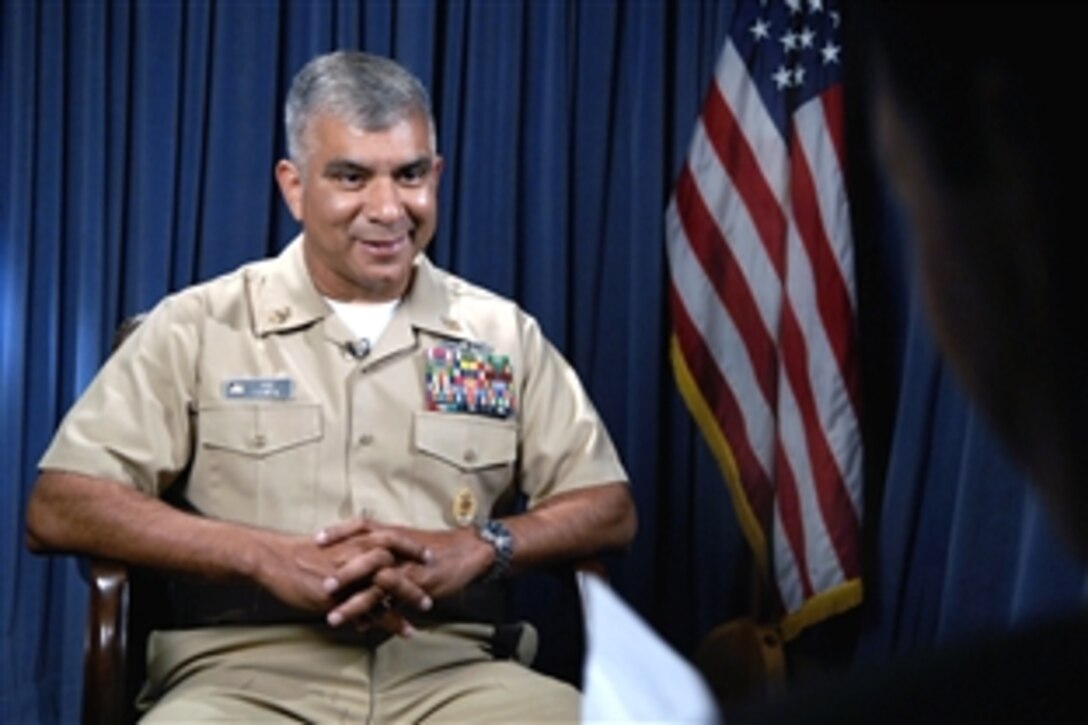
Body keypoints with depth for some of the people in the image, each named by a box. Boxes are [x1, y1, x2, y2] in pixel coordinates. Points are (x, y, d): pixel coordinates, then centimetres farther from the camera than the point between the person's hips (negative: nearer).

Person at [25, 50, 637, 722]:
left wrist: (476, 549, -9)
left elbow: (610, 509, 11)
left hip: (451, 670, 3)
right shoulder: (199, 326, 7)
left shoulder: (503, 334, 14)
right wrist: (268, 558, -13)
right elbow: (58, 509, -2)